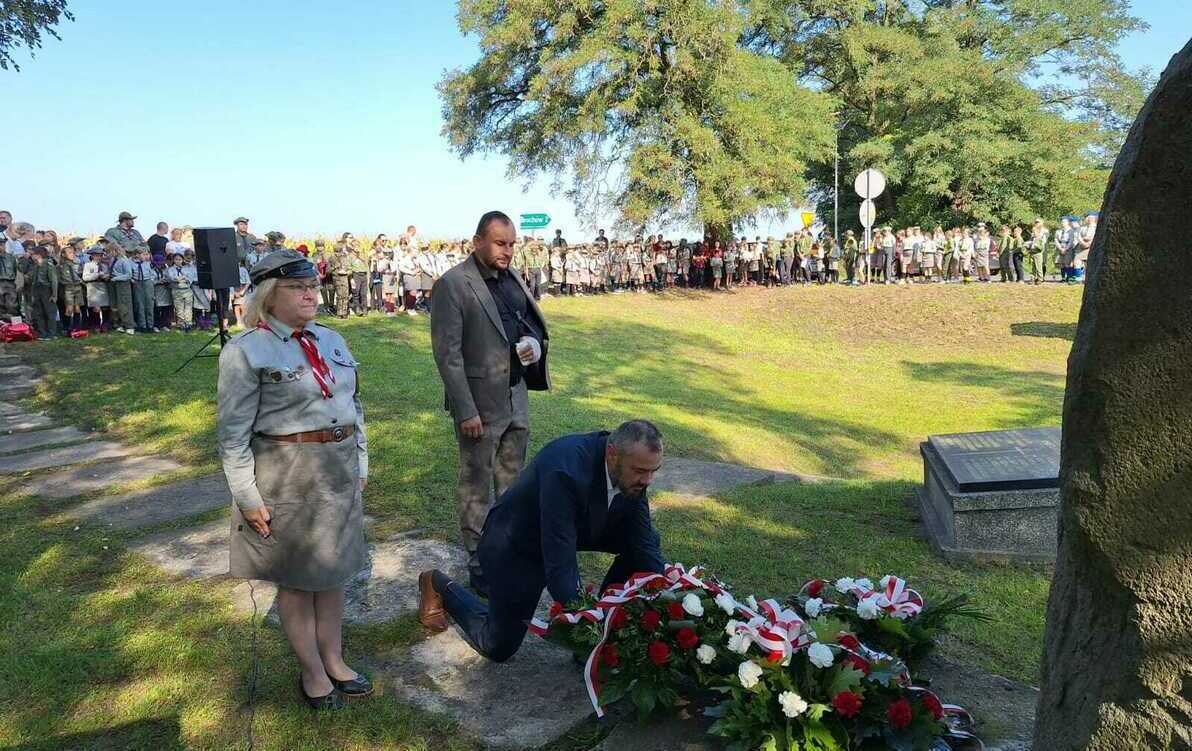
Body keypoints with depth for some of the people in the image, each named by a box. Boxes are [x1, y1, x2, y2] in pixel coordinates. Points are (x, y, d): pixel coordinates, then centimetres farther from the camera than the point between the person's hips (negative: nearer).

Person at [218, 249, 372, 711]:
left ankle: (334, 660, 33)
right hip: (287, 476, -6)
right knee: (296, 577, 8)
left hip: (340, 470, 6)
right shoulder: (245, 351, -12)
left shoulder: (331, 340, 8)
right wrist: (248, 497, -14)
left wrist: (359, 465, 13)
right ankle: (312, 673, 25)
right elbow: (233, 432, -12)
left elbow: (353, 405, 15)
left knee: (333, 568, 16)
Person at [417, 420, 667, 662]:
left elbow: (645, 543, -13)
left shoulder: (632, 472, -20)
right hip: (516, 545, -6)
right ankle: (438, 585, 28)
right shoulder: (565, 471, -41)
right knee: (499, 648, 7)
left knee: (641, 542, -11)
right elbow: (560, 565, -41)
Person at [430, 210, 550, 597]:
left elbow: (533, 321, 20)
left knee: (512, 478, 19)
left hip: (516, 396, 7)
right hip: (479, 403, -7)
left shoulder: (512, 278, 7)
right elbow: (447, 353, -16)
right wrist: (465, 411, -19)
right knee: (477, 484, 6)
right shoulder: (452, 285, -14)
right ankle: (478, 561, 20)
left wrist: (534, 343, -4)